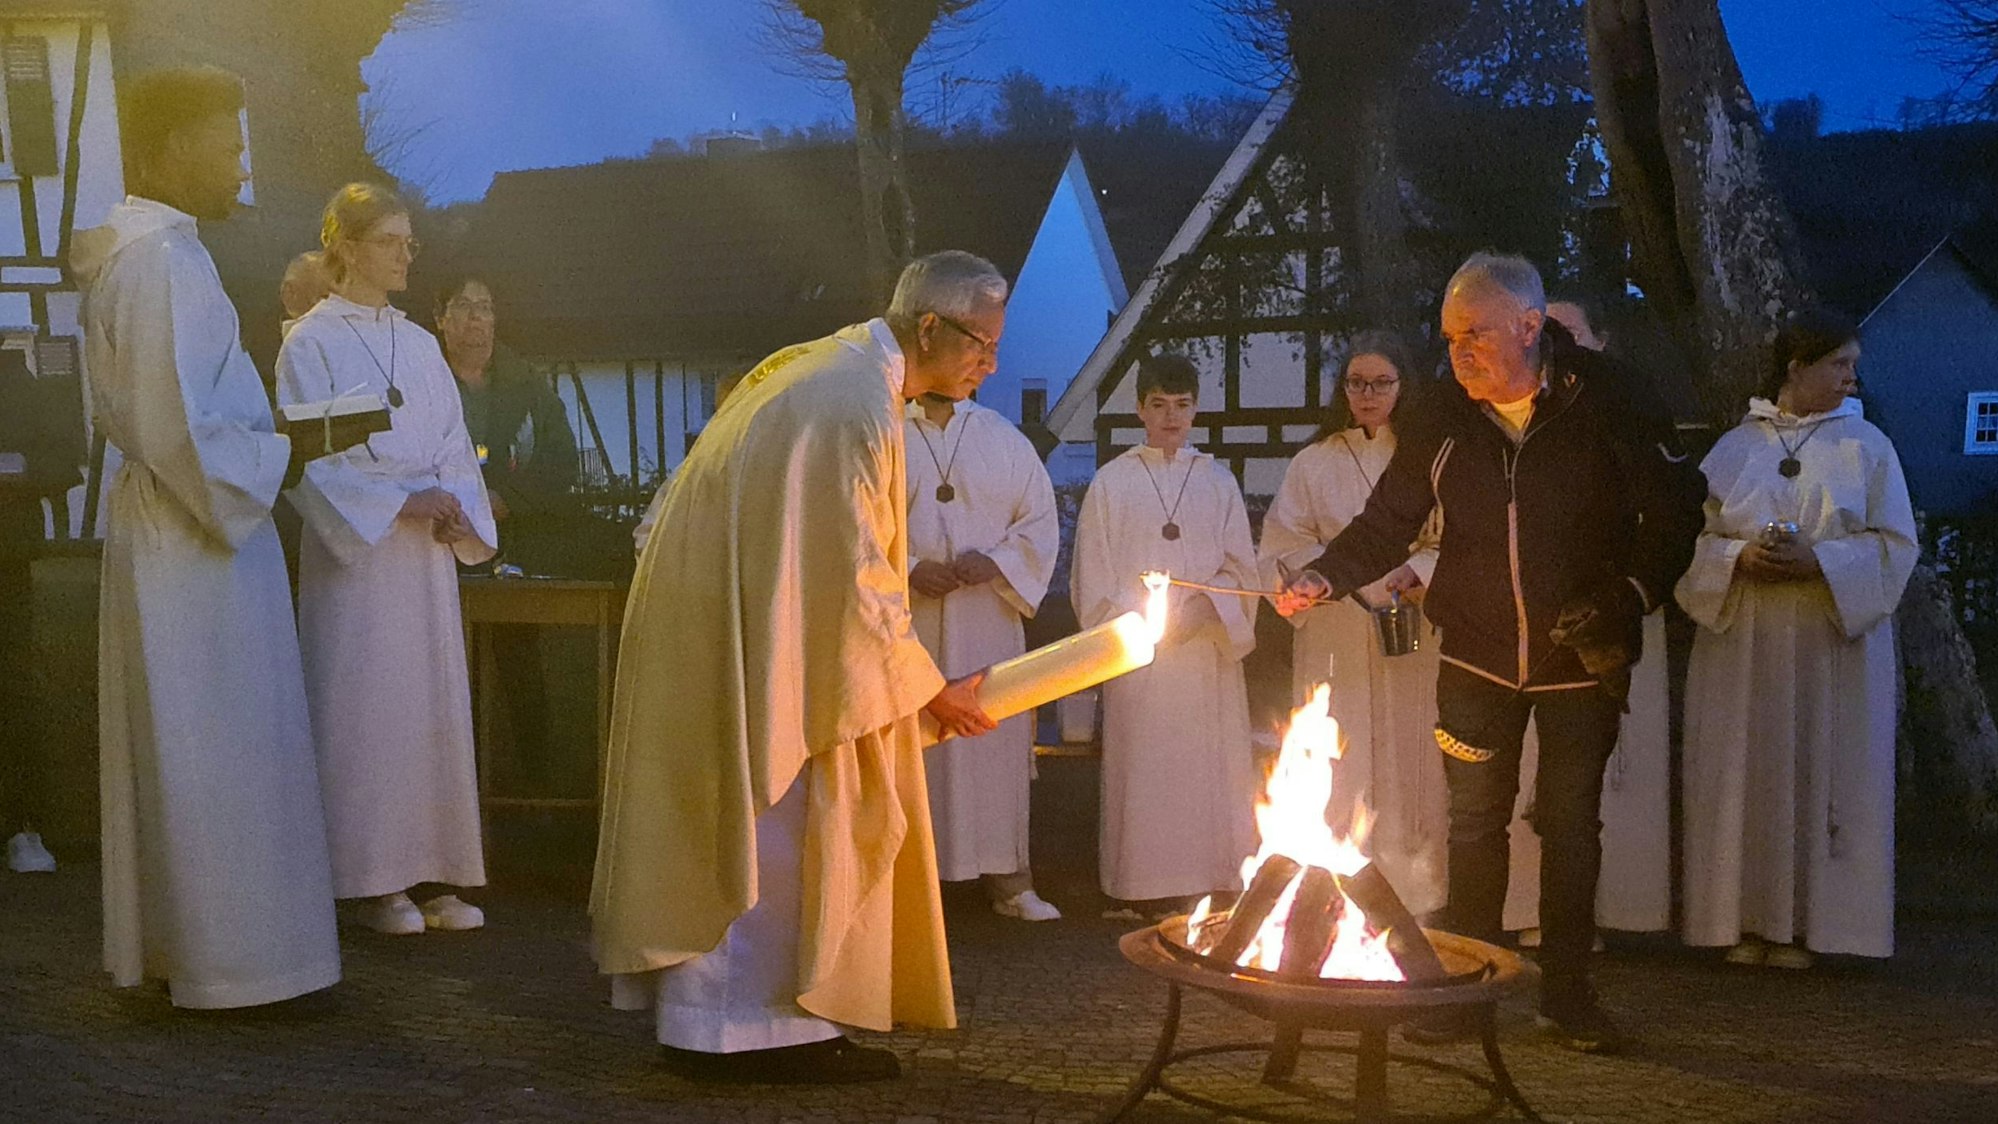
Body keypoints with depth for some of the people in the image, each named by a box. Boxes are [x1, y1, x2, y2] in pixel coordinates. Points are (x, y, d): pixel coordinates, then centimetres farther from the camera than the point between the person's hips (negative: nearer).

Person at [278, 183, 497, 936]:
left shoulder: (420, 344, 14)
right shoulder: (311, 343, -3)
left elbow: (453, 444, 12)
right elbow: (311, 458, -9)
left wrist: (454, 504, -7)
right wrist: (401, 502, -17)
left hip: (427, 552, 6)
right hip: (354, 550, -5)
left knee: (435, 705, 5)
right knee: (365, 708, -3)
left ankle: (433, 870, 12)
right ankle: (375, 882, 6)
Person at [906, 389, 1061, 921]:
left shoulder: (1004, 438, 10)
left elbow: (1040, 519, 8)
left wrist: (995, 562, -9)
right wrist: (908, 569, -15)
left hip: (990, 621, 2)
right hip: (910, 622, -2)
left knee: (999, 740, 4)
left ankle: (1009, 881, 12)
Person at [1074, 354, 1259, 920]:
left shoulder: (1218, 481, 11)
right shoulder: (1112, 481, 6)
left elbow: (1241, 569, 9)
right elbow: (1094, 578, 4)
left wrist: (1204, 606, -9)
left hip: (1207, 650, 2)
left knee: (1207, 764, -1)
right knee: (1139, 763, -3)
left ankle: (1209, 883, 6)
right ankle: (1140, 891, 2)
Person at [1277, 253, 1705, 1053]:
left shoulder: (1607, 401, -13)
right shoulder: (1445, 417, -6)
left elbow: (1675, 511, -6)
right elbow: (1388, 522, -1)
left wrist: (1633, 597, -18)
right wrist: (1323, 579, -17)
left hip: (1582, 658, -2)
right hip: (1477, 657, 2)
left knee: (1570, 822, 8)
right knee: (1474, 821, 7)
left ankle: (1567, 993, 21)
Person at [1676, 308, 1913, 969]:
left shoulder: (1867, 447, 5)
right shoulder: (1735, 448, 7)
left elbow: (1894, 543, 1)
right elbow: (1695, 538, 6)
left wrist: (1818, 560, -14)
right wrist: (1741, 556, -14)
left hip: (1833, 644, -1)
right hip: (1743, 642, 1)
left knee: (1818, 777, -1)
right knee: (1746, 776, 1)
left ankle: (1804, 923, 8)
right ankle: (1747, 920, 9)